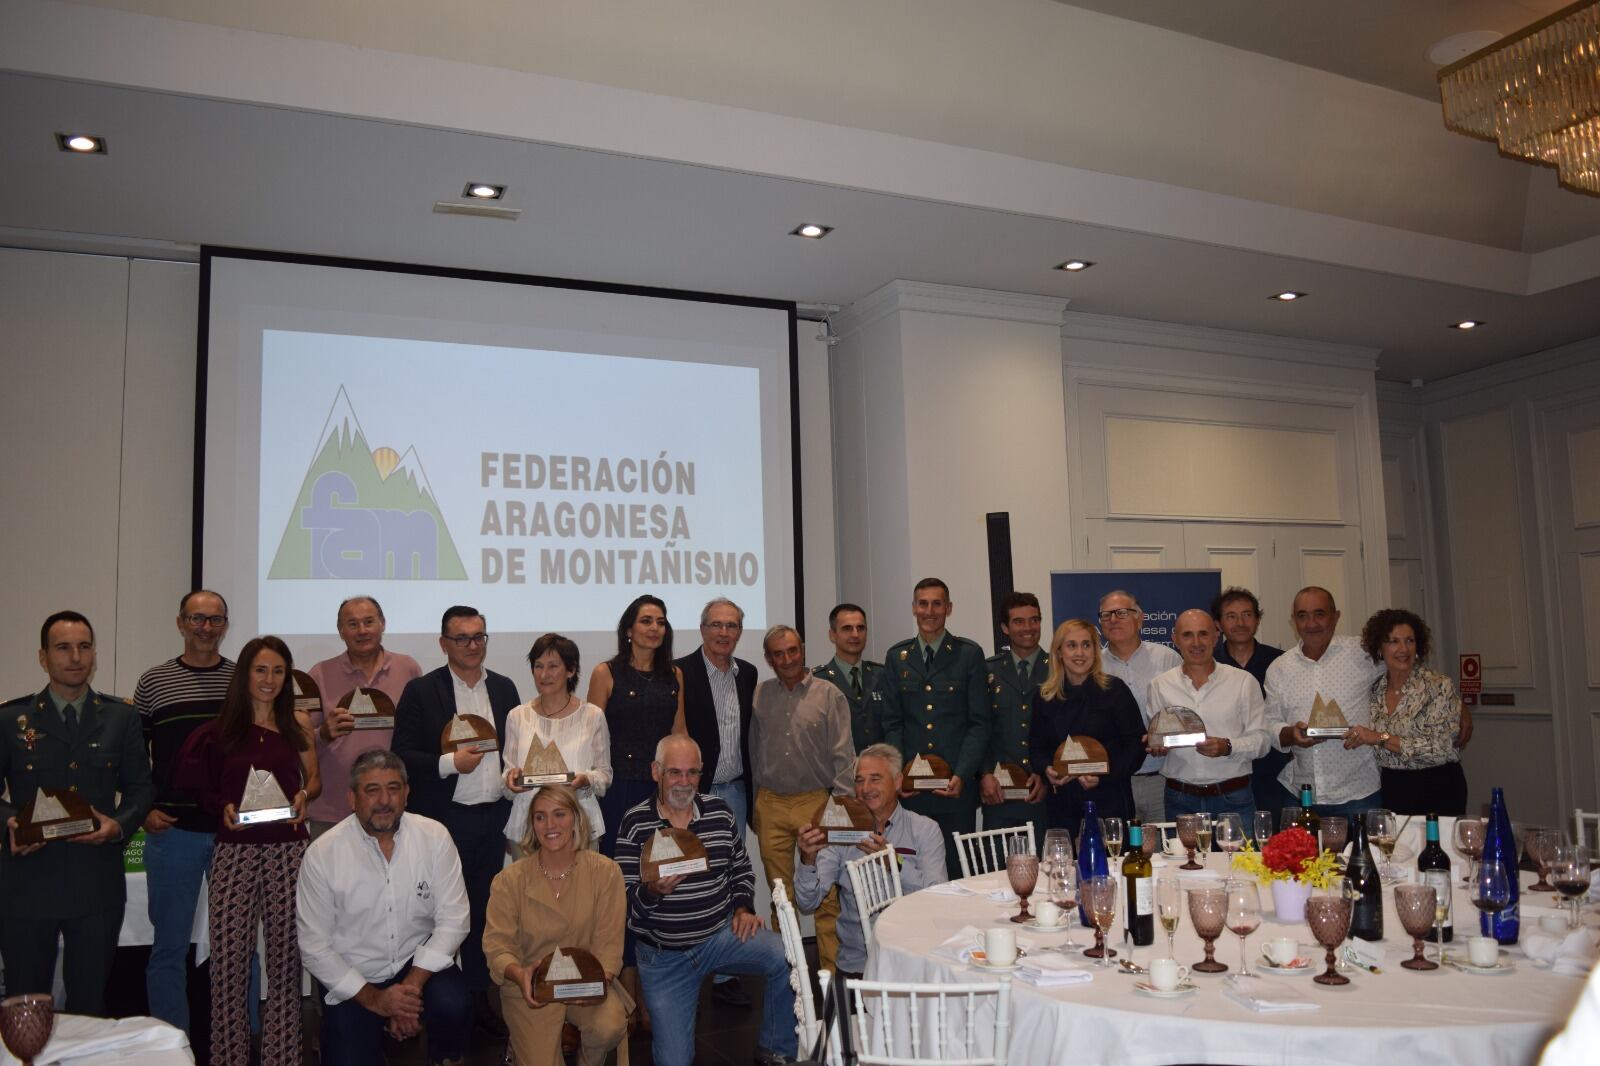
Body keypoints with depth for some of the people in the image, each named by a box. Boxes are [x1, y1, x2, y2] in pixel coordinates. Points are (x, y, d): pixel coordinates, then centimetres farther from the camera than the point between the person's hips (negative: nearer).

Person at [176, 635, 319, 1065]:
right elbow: (201, 789, 7)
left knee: (285, 958, 1)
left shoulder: (298, 723, 10)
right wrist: (224, 809, -9)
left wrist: (303, 796, -4)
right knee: (228, 960, -4)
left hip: (289, 848, 1)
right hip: (234, 850, -1)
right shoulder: (222, 728, 6)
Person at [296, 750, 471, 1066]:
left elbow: (452, 920, -9)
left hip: (419, 962, 0)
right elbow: (314, 945, -8)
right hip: (352, 983, 0)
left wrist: (412, 986, -20)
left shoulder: (434, 837, -9)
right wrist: (373, 998, -15)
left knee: (453, 1003, -27)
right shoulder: (321, 854, -11)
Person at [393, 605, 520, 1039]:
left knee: (483, 911, 11)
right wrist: (449, 763, -18)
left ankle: (479, 998, 23)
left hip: (494, 816, 4)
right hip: (446, 820, -3)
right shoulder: (421, 691, -4)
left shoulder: (504, 688, 8)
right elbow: (403, 755, -7)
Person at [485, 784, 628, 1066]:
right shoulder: (510, 880, -5)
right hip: (530, 988, 0)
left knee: (610, 1027, -27)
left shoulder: (605, 871, -5)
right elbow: (497, 945, -9)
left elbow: (608, 942, -6)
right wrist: (519, 974, -29)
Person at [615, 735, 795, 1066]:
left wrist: (743, 908, -2)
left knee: (787, 958, -25)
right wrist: (652, 891, -30)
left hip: (722, 934, 2)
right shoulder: (635, 823, -10)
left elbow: (741, 868, 13)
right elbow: (625, 900, -10)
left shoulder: (720, 811, 0)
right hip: (664, 956, -2)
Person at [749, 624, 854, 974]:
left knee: (825, 893, -5)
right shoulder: (759, 696, 8)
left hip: (815, 802, -3)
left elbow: (843, 756, -1)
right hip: (770, 804, 3)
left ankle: (832, 969, 4)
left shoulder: (829, 696, 0)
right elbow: (753, 752, 14)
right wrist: (753, 805, 11)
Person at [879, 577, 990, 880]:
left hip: (956, 786, -2)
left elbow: (979, 723, -1)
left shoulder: (969, 654, 2)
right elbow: (892, 724, 10)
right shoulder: (897, 657, 10)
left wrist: (961, 775, -12)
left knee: (958, 869, 1)